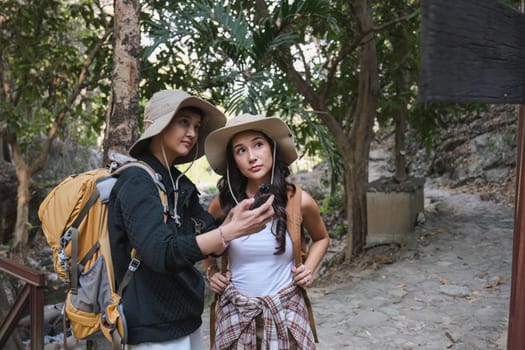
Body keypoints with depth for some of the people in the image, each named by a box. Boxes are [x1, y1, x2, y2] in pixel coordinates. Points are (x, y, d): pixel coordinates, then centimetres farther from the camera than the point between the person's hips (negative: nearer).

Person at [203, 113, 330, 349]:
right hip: (235, 312, 1)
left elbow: (321, 238, 13)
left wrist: (309, 269, -2)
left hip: (285, 311, 0)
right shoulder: (224, 202, -8)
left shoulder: (298, 201, -8)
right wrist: (211, 271, -1)